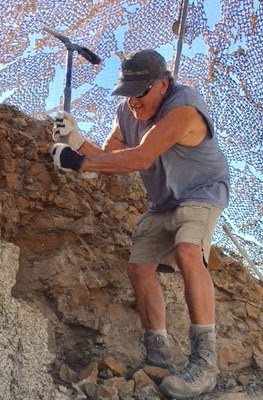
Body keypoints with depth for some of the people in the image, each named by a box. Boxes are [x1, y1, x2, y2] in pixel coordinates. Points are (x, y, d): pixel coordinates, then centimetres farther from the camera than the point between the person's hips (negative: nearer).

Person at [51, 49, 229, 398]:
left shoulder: (182, 107, -29)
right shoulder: (127, 112, -4)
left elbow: (140, 159, -37)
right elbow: (109, 159, -2)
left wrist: (78, 162, -34)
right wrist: (77, 141, -20)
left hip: (202, 192, -8)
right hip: (164, 201, 8)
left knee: (187, 253, -33)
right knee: (139, 267, 1)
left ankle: (205, 362, -30)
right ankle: (158, 353, 12)